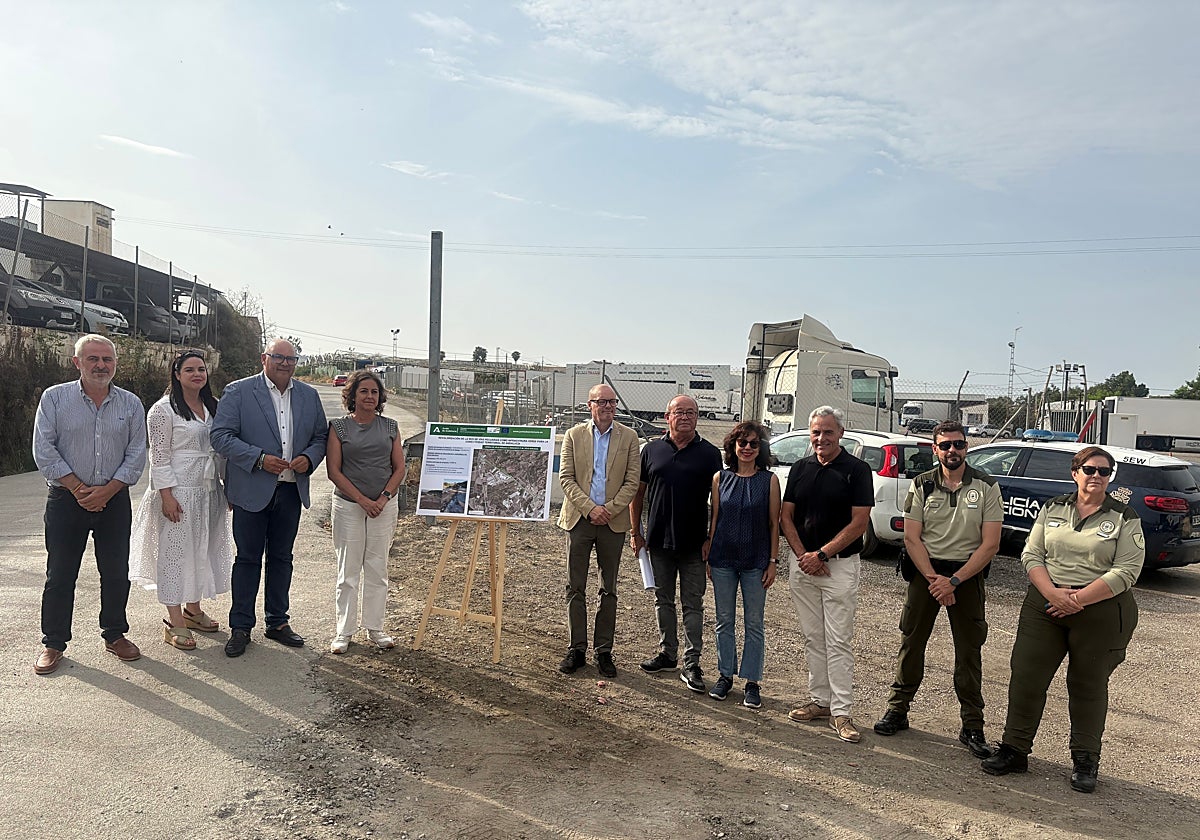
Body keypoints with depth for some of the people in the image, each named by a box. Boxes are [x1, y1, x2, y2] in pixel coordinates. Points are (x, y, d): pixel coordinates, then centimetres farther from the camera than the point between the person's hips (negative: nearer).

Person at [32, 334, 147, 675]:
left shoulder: (130, 404, 3)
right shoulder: (54, 398, -1)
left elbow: (136, 455, 1)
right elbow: (44, 451, -6)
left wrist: (106, 491, -9)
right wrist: (78, 488, -11)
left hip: (114, 500, 2)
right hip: (66, 500, -1)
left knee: (116, 572, 8)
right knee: (60, 574, 5)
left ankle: (114, 635, 23)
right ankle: (53, 643, 19)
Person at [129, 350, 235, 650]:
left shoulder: (213, 406, 11)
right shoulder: (164, 409, -9)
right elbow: (159, 456, -12)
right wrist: (167, 495, -17)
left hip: (209, 490, 7)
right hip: (179, 491, -7)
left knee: (203, 548, 14)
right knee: (175, 550, 0)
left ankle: (193, 608, 30)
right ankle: (174, 622, 9)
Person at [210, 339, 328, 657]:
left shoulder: (309, 396, 9)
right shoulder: (238, 391, -4)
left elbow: (321, 436, 13)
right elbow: (220, 435, -9)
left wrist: (309, 458, -8)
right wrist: (259, 458, -20)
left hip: (291, 489, 4)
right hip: (252, 488, -4)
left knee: (281, 557, 14)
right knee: (248, 558, 4)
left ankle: (277, 622, 26)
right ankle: (240, 627, 16)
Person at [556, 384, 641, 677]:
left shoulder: (628, 437, 3)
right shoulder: (574, 435, 3)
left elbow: (632, 482, -1)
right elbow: (566, 478, -2)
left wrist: (609, 510, -12)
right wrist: (589, 508, -12)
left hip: (613, 521, 0)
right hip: (579, 518, 0)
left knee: (609, 589, 7)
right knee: (575, 588, 4)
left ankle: (603, 650, 17)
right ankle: (577, 649, 15)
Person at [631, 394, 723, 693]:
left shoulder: (710, 454, -1)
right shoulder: (651, 450, 5)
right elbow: (638, 492, 10)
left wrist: (712, 539, -6)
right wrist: (636, 532, 6)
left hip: (694, 544, -2)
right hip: (659, 541, 3)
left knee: (693, 605, 3)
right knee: (663, 601, 14)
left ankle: (691, 664, 9)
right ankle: (667, 653, 28)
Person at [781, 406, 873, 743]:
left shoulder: (857, 470, -5)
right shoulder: (800, 468, 8)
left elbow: (858, 523, -10)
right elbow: (786, 516, 8)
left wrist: (821, 555, -13)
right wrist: (802, 555, -6)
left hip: (840, 565, -4)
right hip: (802, 562, 5)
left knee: (838, 641, -3)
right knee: (812, 637, 11)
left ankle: (841, 711, 3)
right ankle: (820, 700, 22)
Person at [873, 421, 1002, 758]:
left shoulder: (986, 486, -3)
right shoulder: (922, 485, 1)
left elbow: (990, 544, -7)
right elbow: (912, 537, -2)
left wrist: (954, 580, -15)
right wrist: (933, 578, -14)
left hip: (968, 573, -1)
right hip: (926, 570, 1)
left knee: (969, 651, 4)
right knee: (911, 641, 4)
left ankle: (972, 725, 13)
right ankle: (898, 709, 16)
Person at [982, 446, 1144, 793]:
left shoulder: (1125, 518, -1)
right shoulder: (1053, 508, 7)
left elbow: (1126, 571, -9)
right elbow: (1031, 554, 3)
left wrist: (1078, 599, -17)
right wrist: (1053, 593, -13)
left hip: (1101, 611, -2)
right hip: (1044, 605, 2)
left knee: (1088, 686, 9)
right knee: (1026, 676, 1)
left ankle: (1085, 761, 25)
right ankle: (1014, 749, 13)